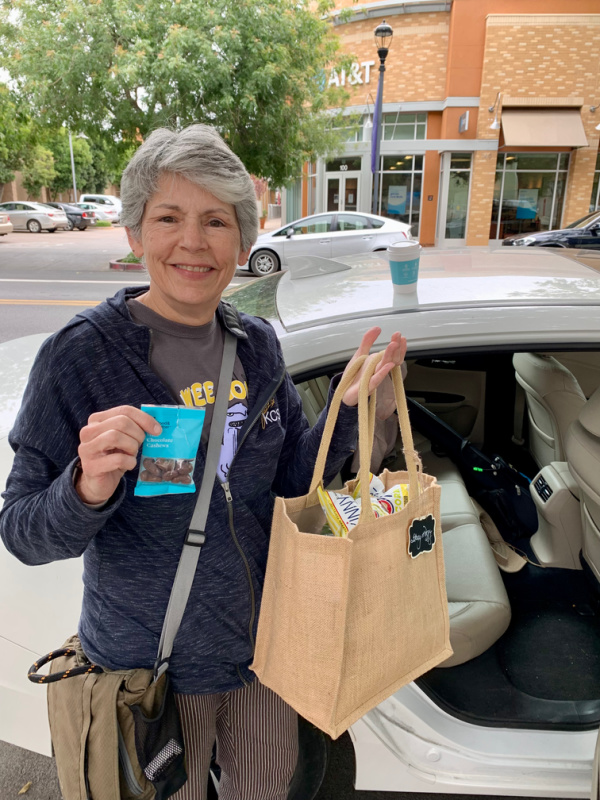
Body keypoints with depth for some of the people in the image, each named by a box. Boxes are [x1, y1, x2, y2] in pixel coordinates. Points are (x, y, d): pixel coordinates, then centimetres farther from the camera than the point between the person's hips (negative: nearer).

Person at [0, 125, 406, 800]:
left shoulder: (257, 345, -6)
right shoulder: (82, 352, -19)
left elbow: (291, 479, 1)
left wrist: (349, 404, -14)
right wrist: (86, 491, -36)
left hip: (262, 642, 5)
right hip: (149, 661, -4)